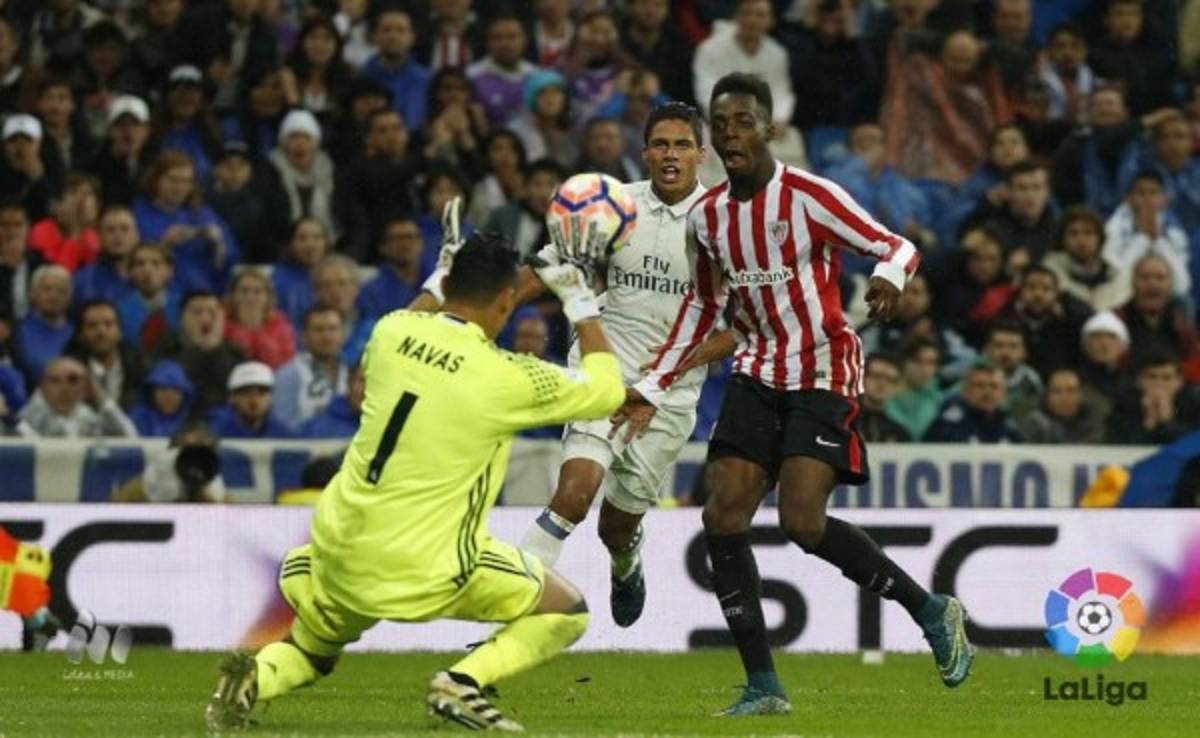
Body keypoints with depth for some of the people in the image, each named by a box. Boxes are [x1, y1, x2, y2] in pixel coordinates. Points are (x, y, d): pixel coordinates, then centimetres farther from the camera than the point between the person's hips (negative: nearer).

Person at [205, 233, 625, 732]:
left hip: (338, 551, 5)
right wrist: (582, 305, 14)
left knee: (307, 651, 31)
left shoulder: (392, 331, -1)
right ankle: (464, 682, -9)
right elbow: (605, 392, 3)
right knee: (568, 613, 13)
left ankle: (258, 676, -4)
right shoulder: (507, 377, -13)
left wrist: (438, 281, 35)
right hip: (427, 569, -5)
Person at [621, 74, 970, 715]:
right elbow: (702, 306, 20)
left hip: (823, 373, -6)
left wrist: (889, 275, -35)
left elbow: (897, 247, -11)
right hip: (758, 374, 6)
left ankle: (932, 611, 1)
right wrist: (653, 388, 17)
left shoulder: (809, 196, -13)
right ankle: (762, 686, -1)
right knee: (723, 519, -7)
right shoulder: (706, 217, 5)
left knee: (803, 523, -19)